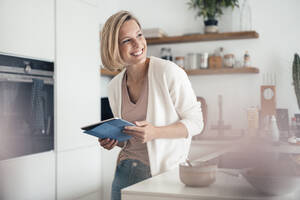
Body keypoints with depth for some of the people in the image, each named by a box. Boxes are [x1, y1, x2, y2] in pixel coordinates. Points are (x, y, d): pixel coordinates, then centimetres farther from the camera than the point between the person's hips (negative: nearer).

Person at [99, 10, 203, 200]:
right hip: (126, 170, 5)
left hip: (165, 172, -4)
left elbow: (195, 122, -11)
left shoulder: (169, 72, -14)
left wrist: (155, 132, -24)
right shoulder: (114, 87, 4)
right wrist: (114, 140, -6)